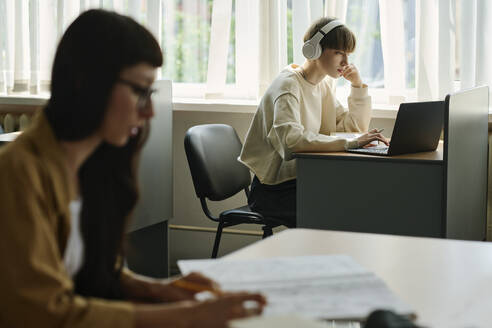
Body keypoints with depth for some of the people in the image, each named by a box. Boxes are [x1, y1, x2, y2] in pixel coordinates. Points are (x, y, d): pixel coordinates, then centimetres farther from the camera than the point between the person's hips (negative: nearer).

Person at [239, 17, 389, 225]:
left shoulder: (323, 85, 12)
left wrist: (358, 85, 6)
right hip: (272, 189, -8)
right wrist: (348, 144, -40)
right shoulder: (288, 85, -16)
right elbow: (291, 137, -34)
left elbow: (357, 127, 19)